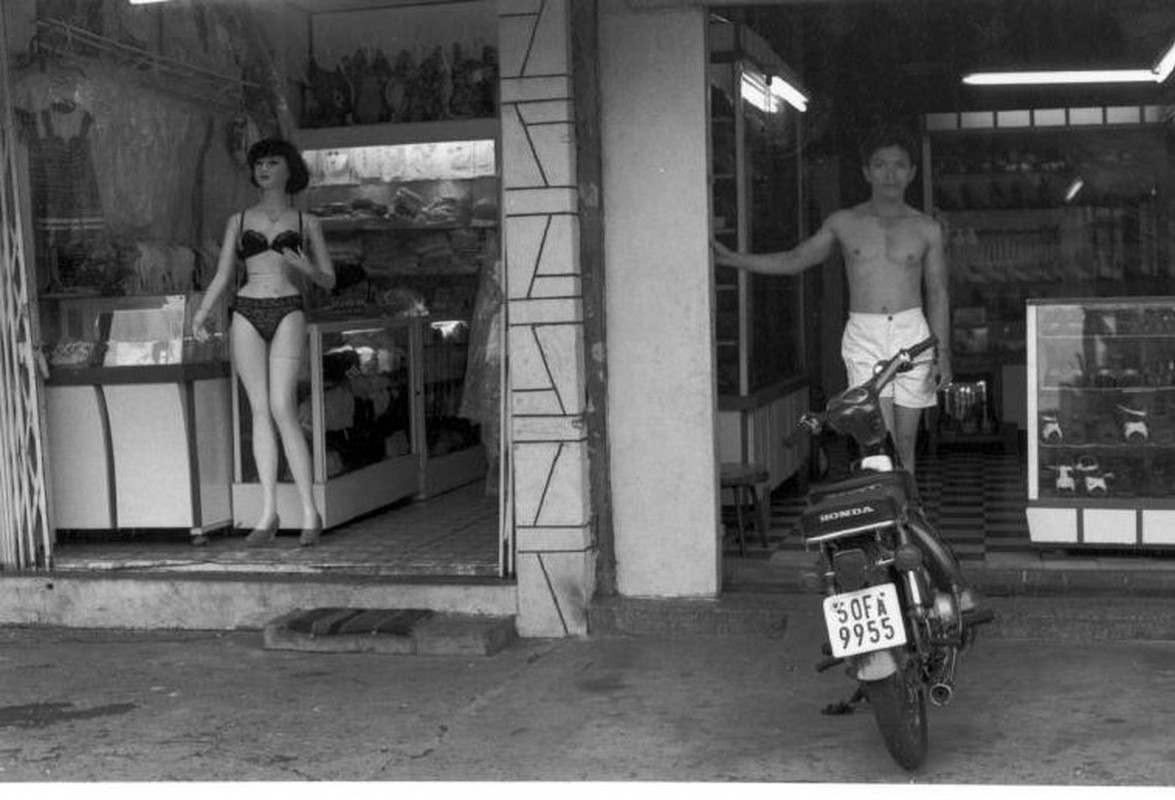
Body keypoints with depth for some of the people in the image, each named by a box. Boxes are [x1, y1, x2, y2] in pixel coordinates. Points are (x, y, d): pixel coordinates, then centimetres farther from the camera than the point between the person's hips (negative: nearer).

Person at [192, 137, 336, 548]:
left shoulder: (306, 222, 13)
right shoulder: (239, 220, 17)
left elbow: (328, 280, 13)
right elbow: (222, 274, 12)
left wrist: (305, 269, -8)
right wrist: (201, 313, -4)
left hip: (287, 313, -2)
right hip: (247, 313, 2)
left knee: (282, 408, -15)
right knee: (260, 410, -3)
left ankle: (309, 511, -12)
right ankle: (269, 512, -2)